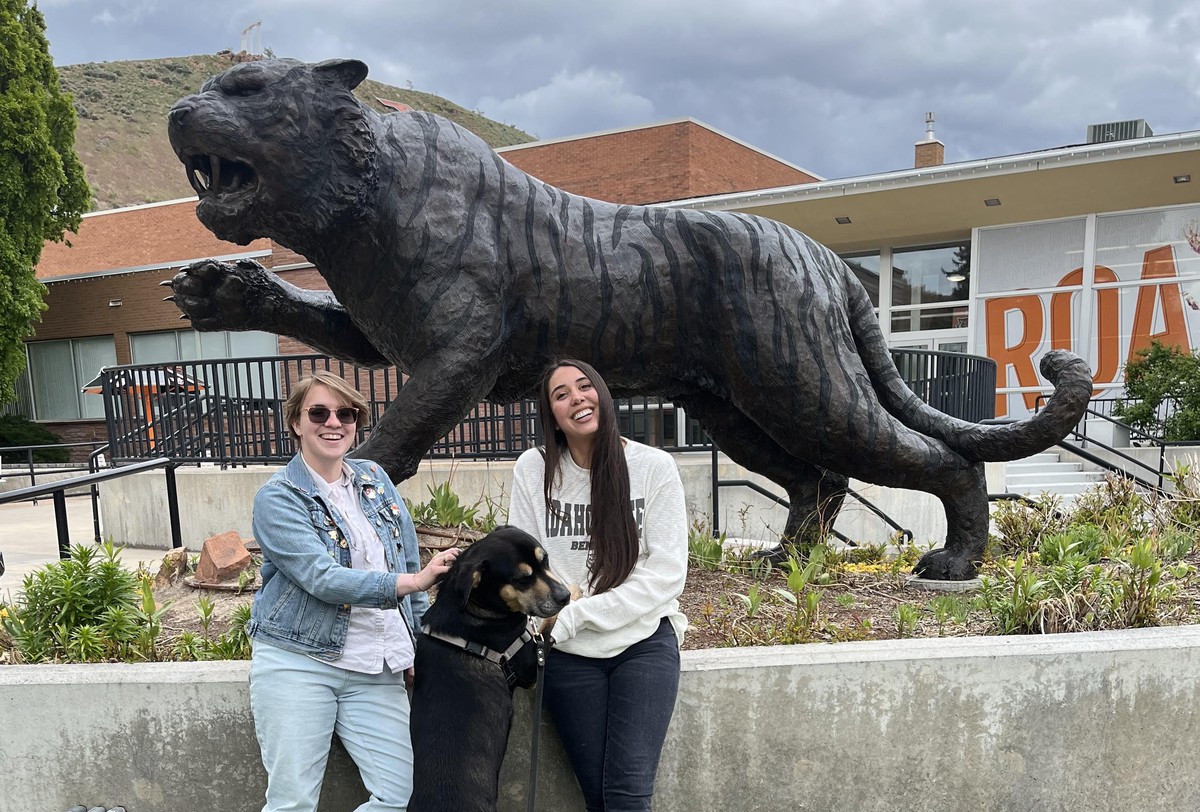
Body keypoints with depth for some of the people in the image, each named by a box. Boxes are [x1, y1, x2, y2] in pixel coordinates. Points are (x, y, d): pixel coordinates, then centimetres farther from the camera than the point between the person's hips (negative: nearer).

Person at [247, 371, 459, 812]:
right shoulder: (277, 498, -6)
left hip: (376, 670, 4)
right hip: (297, 661, -4)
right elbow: (323, 579, -18)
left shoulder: (375, 479, 9)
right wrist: (412, 581, -29)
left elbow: (408, 562, 14)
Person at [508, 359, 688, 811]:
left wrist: (576, 615, -15)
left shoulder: (654, 466, -7)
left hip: (645, 643, -1)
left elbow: (667, 572, -9)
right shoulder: (533, 469, -3)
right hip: (570, 654, 1)